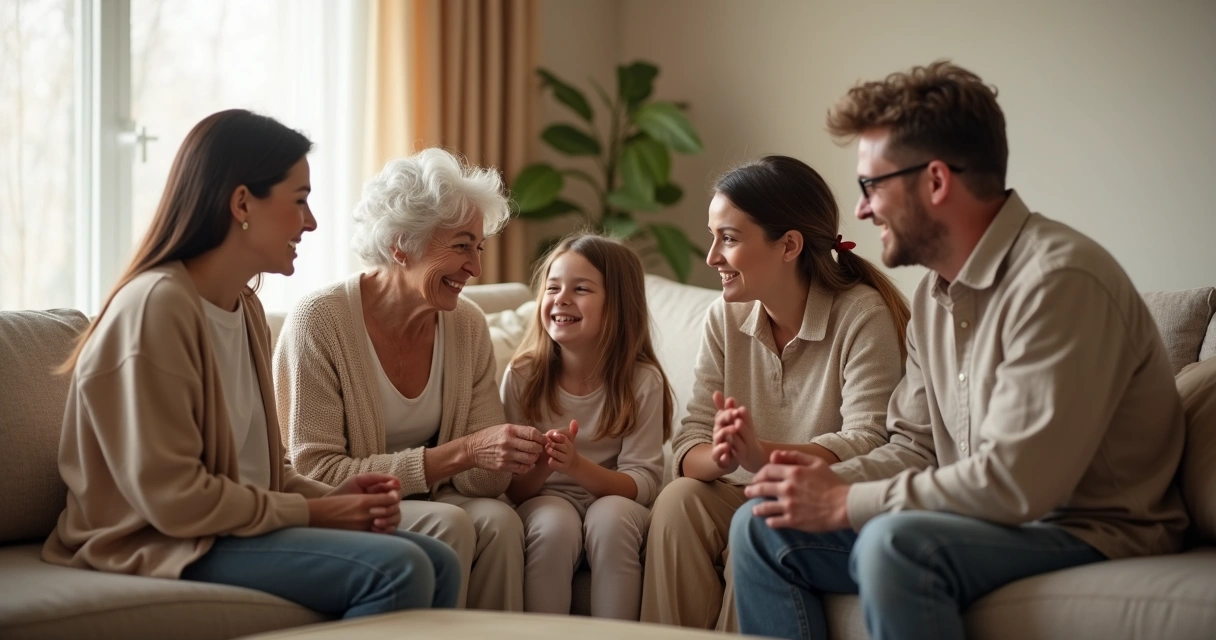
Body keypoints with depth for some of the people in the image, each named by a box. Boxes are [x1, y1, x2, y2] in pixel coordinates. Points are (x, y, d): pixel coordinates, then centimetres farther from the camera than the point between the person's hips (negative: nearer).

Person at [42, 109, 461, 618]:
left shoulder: (247, 309, 12)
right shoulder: (156, 305, -17)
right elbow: (172, 498, -21)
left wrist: (331, 497, -5)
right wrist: (312, 513, -14)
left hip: (241, 527, 9)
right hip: (161, 548, -9)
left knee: (438, 563, -5)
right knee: (396, 568, -23)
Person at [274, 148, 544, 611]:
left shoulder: (468, 325, 0)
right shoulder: (320, 321, -16)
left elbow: (482, 480, 1)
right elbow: (318, 474, -21)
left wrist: (521, 454, -24)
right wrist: (462, 451, -27)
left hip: (422, 502, 5)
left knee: (497, 519, -25)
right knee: (448, 523, -29)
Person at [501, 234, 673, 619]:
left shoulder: (642, 381, -8)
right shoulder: (522, 377, -6)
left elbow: (644, 482, -12)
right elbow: (511, 488, -5)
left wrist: (578, 466, -30)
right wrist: (541, 467, -28)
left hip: (615, 501, 0)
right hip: (544, 501, 0)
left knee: (610, 516, -32)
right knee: (555, 522, -32)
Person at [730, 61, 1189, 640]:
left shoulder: (1058, 279, -21)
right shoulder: (936, 291, 10)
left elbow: (1014, 483, -27)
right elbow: (917, 444, 16)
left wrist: (845, 503, -18)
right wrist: (828, 480, -5)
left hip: (1092, 530, -9)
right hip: (981, 517, 9)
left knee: (895, 543, -34)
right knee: (763, 525, 2)